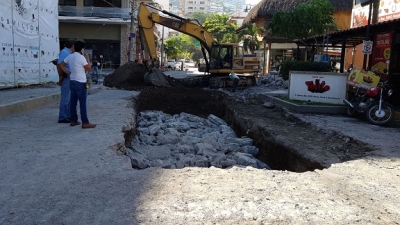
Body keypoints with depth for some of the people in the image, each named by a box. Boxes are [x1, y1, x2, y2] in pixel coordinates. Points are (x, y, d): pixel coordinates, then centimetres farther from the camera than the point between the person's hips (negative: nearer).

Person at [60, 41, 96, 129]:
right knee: (83, 103, -5)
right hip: (80, 83, -8)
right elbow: (89, 69, -11)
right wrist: (87, 58, -3)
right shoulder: (81, 57, -15)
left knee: (73, 102, 11)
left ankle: (73, 120, 17)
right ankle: (85, 123, -4)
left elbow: (62, 65, 16)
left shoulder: (70, 56, 8)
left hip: (72, 81, 8)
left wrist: (68, 73, 12)